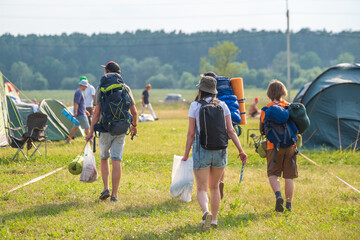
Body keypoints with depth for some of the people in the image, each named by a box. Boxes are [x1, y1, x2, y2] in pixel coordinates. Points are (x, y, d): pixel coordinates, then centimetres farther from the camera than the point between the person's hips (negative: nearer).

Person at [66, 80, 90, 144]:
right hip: (81, 114, -10)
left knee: (75, 127, 11)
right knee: (87, 127, -4)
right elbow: (76, 103, -23)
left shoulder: (78, 92, 17)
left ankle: (68, 141, 12)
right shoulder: (79, 93, -16)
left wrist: (85, 110, 30)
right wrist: (75, 113, -28)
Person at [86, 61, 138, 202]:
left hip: (105, 129, -1)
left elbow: (97, 112, -8)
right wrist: (134, 126, 26)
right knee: (116, 161, 0)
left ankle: (106, 189, 5)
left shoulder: (100, 88, -1)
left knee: (104, 158, 17)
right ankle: (114, 194, -4)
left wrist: (91, 131, -5)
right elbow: (134, 112, 8)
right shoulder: (125, 88, 6)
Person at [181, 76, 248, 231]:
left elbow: (191, 133, -5)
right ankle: (214, 220, 25)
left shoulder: (195, 106, -4)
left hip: (201, 151, -3)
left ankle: (206, 212, -29)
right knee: (214, 187, 21)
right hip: (220, 151, 3)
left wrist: (186, 154, 1)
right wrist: (241, 151, -3)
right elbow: (230, 131, -4)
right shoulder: (222, 106, 3)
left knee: (202, 189, 0)